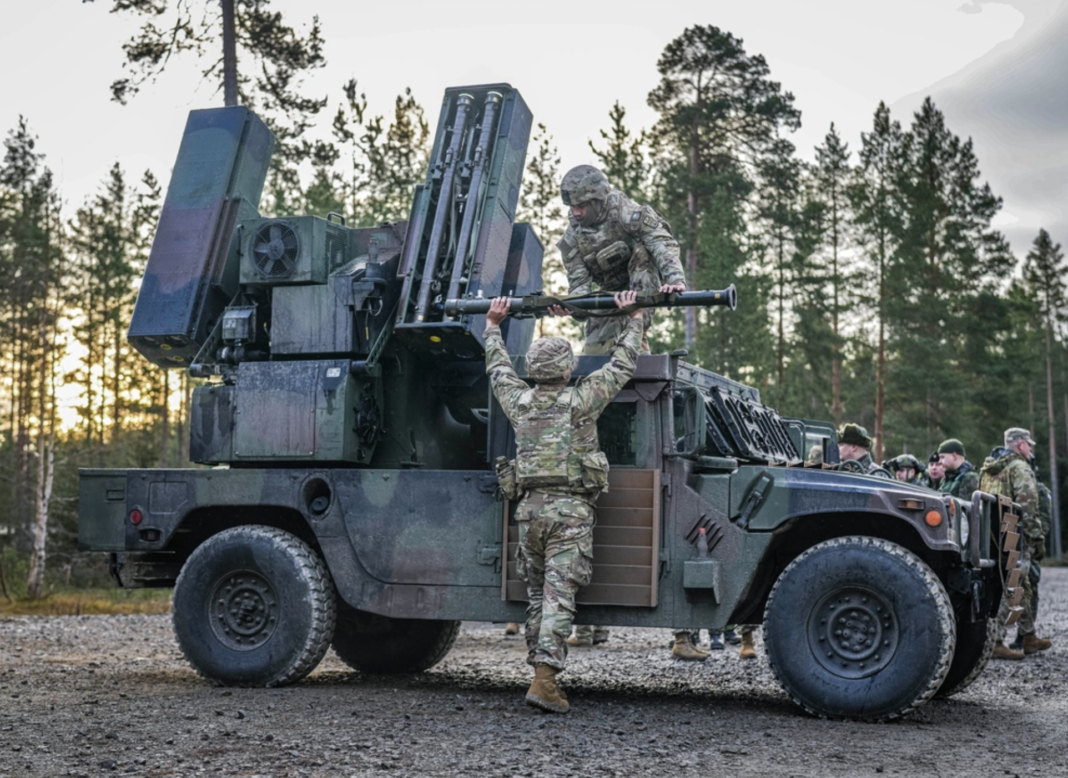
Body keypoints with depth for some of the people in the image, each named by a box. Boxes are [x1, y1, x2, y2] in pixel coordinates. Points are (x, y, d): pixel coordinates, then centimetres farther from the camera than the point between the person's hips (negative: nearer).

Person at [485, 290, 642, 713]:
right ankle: (545, 678, -15)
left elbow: (498, 368, 26)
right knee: (559, 597, -8)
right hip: (570, 510, -4)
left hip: (530, 508, 4)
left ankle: (540, 671, 16)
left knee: (537, 596, 13)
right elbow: (622, 365, 5)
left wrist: (493, 325, 40)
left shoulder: (519, 402, 7)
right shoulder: (581, 401, -4)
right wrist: (634, 320, 17)